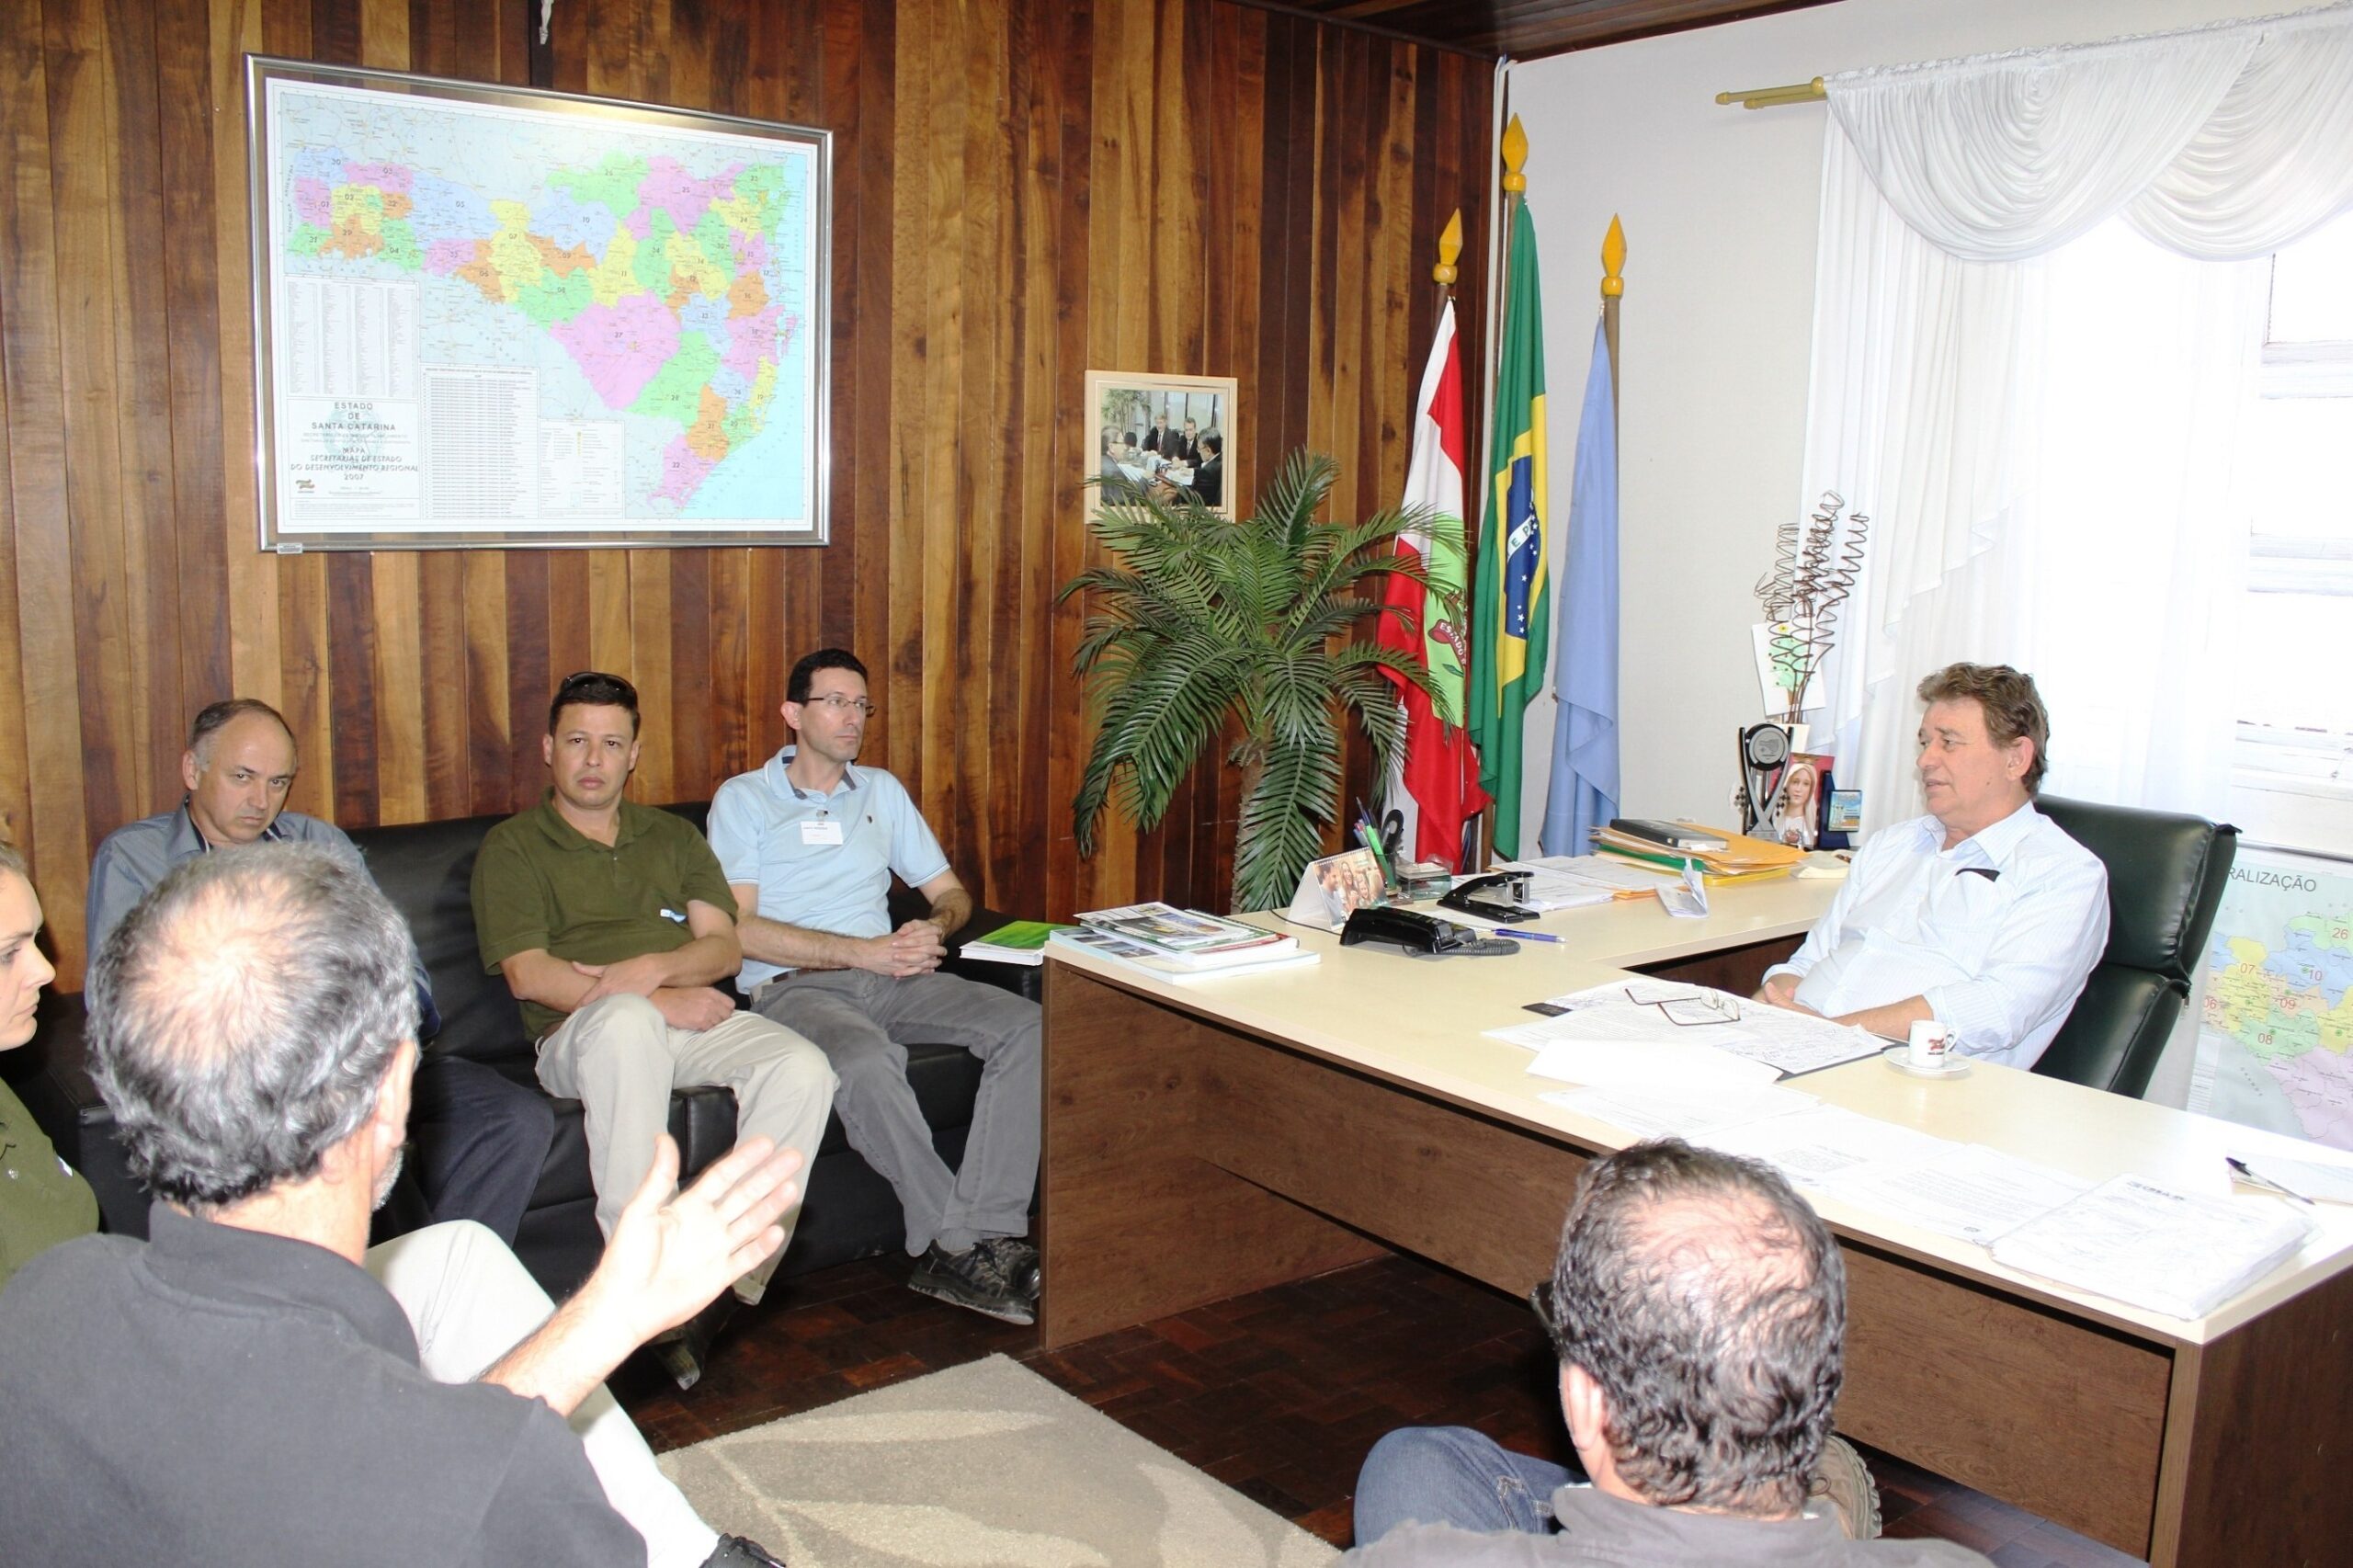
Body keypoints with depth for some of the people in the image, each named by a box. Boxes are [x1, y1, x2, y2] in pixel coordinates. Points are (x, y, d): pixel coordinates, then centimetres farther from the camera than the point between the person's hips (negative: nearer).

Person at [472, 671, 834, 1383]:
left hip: (694, 1020, 4)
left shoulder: (673, 837, 25)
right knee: (628, 1022, -41)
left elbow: (724, 946, 11)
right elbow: (528, 975, -4)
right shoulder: (512, 847, 11)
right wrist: (658, 1001, -14)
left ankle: (729, 1278, -25)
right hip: (579, 1037, -4)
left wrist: (653, 968, -12)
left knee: (803, 1069, -26)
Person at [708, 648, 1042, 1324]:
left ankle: (980, 1238, -29)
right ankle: (960, 1242, -27)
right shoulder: (744, 800, 6)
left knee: (1025, 1025, -21)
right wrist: (862, 952, -15)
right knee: (866, 1064, -39)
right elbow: (739, 930, -7)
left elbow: (952, 893, 23)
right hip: (793, 986, -5)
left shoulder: (883, 792, 22)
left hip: (888, 977, 5)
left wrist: (934, 927, -3)